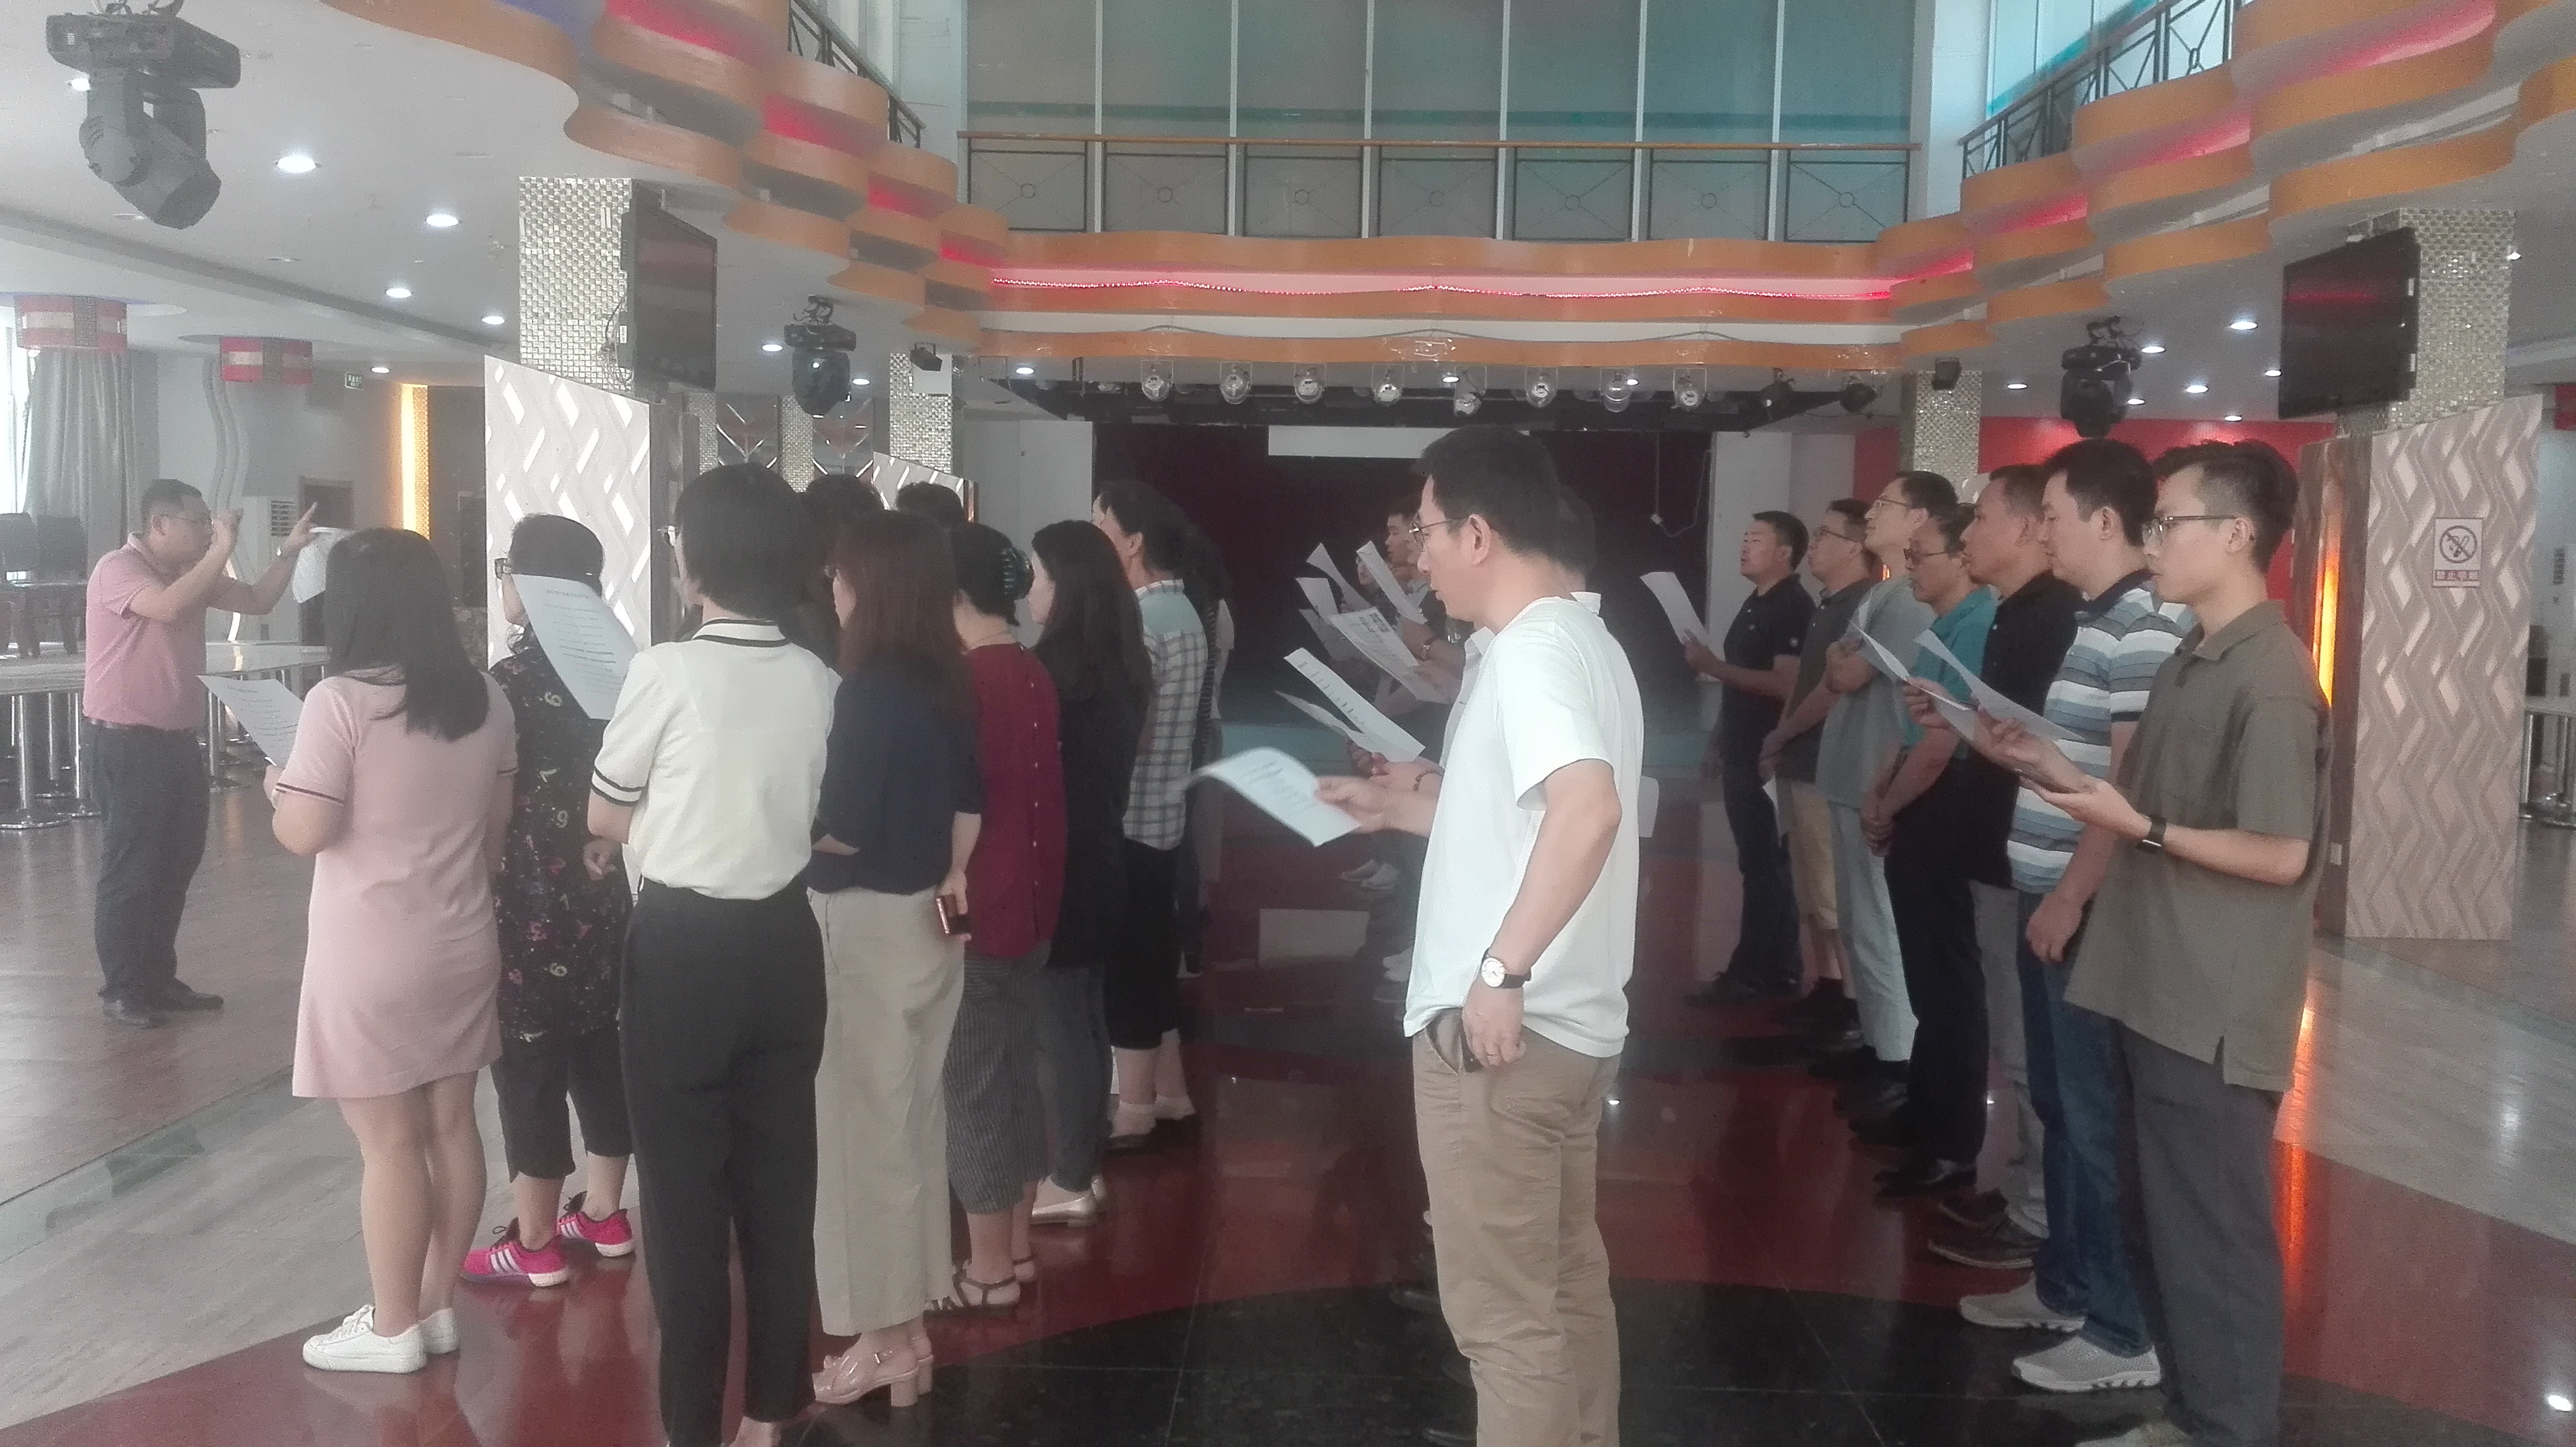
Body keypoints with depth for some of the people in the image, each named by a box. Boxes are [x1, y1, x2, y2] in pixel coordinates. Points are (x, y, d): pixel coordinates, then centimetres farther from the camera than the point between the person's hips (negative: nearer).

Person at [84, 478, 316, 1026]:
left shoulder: (192, 572, 10)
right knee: (131, 867, -2)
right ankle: (120, 989, 8)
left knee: (177, 863, 13)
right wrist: (221, 550, -27)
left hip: (178, 738, 8)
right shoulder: (118, 569, -14)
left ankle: (158, 979, 24)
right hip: (126, 741, -8)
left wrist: (288, 553, -1)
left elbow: (258, 602, 13)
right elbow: (170, 607, -33)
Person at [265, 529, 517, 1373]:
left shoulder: (340, 701, -16)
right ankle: (435, 1308, 26)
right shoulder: (484, 700, 3)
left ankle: (393, 1327, 16)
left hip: (372, 958, -6)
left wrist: (277, 790, 4)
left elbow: (304, 833, -17)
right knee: (451, 1127, 13)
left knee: (388, 1143, 4)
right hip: (462, 947, 6)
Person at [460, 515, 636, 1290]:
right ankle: (604, 1215, 27)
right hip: (599, 897, 7)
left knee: (528, 1065, 2)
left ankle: (534, 1245, 11)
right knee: (599, 1051, 15)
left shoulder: (511, 681, -16)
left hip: (528, 906, -7)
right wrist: (596, 844, 13)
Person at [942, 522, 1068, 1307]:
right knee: (1016, 1071, 16)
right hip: (1030, 903, 8)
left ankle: (986, 1267, 13)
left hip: (975, 911, -8)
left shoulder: (966, 680, -19)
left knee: (973, 1085, 2)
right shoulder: (1035, 676, 5)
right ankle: (1016, 1244, 28)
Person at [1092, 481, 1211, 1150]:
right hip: (1162, 814, 9)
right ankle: (1169, 1095, 23)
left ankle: (1134, 1113, 7)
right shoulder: (1183, 613, 12)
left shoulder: (1140, 623, -18)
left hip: (1127, 820, -9)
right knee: (1151, 955, 15)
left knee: (1125, 961, -1)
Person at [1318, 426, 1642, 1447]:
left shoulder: (1533, 647, -18)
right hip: (1569, 1025, 10)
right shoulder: (1576, 639, 14)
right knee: (1565, 1284, 20)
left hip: (1501, 1028, -10)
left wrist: (1501, 970, -32)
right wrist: (1407, 808, 18)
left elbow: (1590, 807, -35)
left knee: (1504, 1316, 1)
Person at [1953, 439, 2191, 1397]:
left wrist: (2071, 898, -19)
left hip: (2088, 909, -10)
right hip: (2046, 897, 10)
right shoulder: (2090, 620, 13)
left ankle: (2126, 1331, 12)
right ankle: (2065, 1284, 32)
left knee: (2099, 1118, 0)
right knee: (2058, 1106, 18)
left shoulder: (2148, 627, -19)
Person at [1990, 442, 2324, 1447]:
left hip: (2212, 1013, -9)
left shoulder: (2271, 677, -17)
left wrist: (2142, 830, -20)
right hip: (2157, 992, 9)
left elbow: (2282, 854, -19)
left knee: (2215, 1233, 4)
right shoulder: (2189, 660, 12)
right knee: (2162, 1218, 17)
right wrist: (2052, 769, 5)